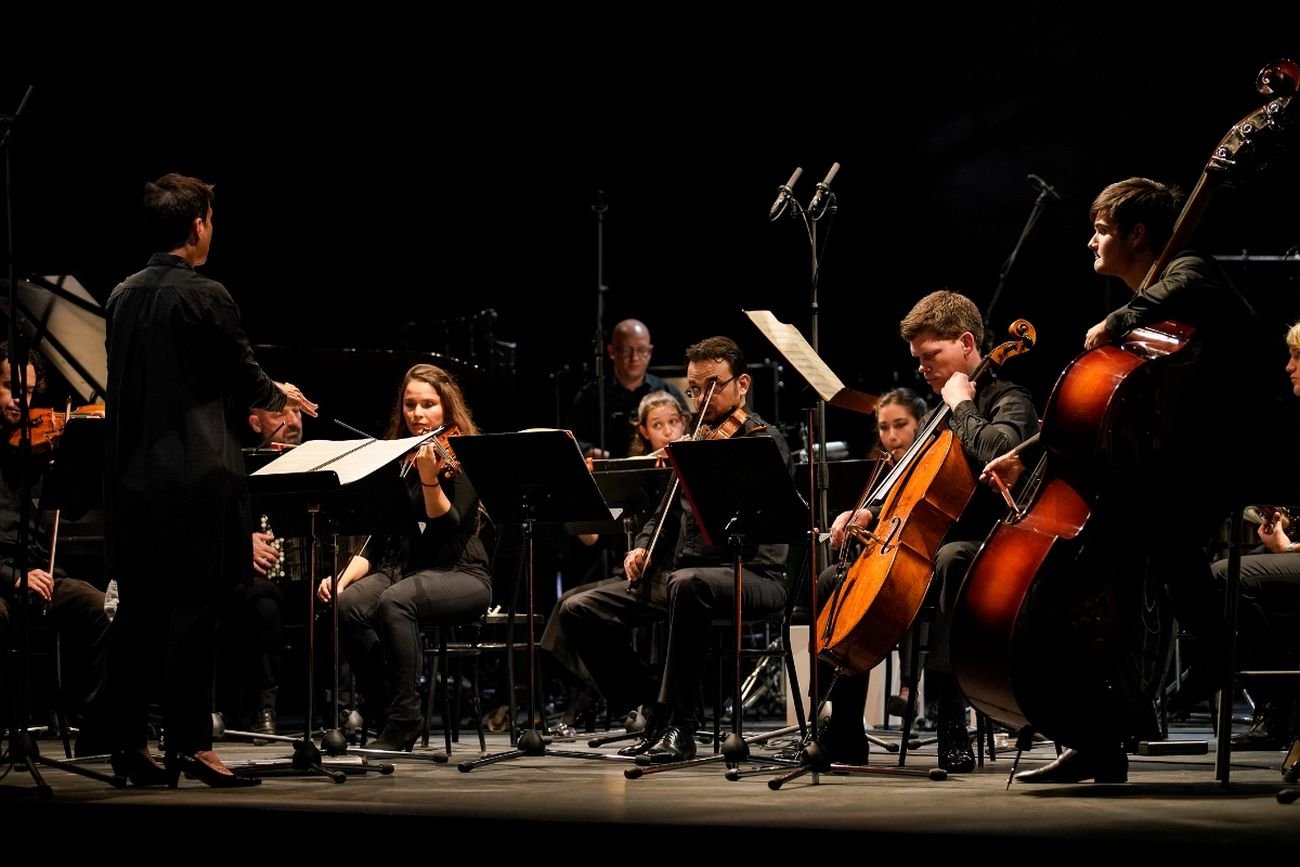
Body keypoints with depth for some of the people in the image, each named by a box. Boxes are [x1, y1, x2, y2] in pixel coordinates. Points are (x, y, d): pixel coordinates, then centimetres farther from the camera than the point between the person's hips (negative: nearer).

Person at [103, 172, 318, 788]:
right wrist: (281, 395, 20)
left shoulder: (122, 297, 8)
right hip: (198, 476, -7)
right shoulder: (206, 298, -12)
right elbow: (245, 378, -4)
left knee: (137, 612, 10)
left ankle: (130, 744, 13)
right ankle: (190, 745, -4)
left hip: (133, 476, 7)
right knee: (193, 611, -4)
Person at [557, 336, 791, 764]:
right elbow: (668, 511, 25)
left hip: (750, 574, -7)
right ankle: (655, 709, 1)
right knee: (579, 610, -6)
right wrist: (643, 546, 5)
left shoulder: (764, 440, -3)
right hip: (680, 571, 8)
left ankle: (680, 724, -31)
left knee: (687, 584, -42)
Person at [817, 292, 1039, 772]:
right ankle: (842, 737, 1)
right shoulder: (936, 416, 19)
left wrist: (961, 405, -15)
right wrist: (868, 512, 7)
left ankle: (952, 730, -49)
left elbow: (996, 452, -30)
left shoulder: (1008, 401, -6)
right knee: (832, 581, 1)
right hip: (927, 548, 9)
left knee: (951, 558, -43)